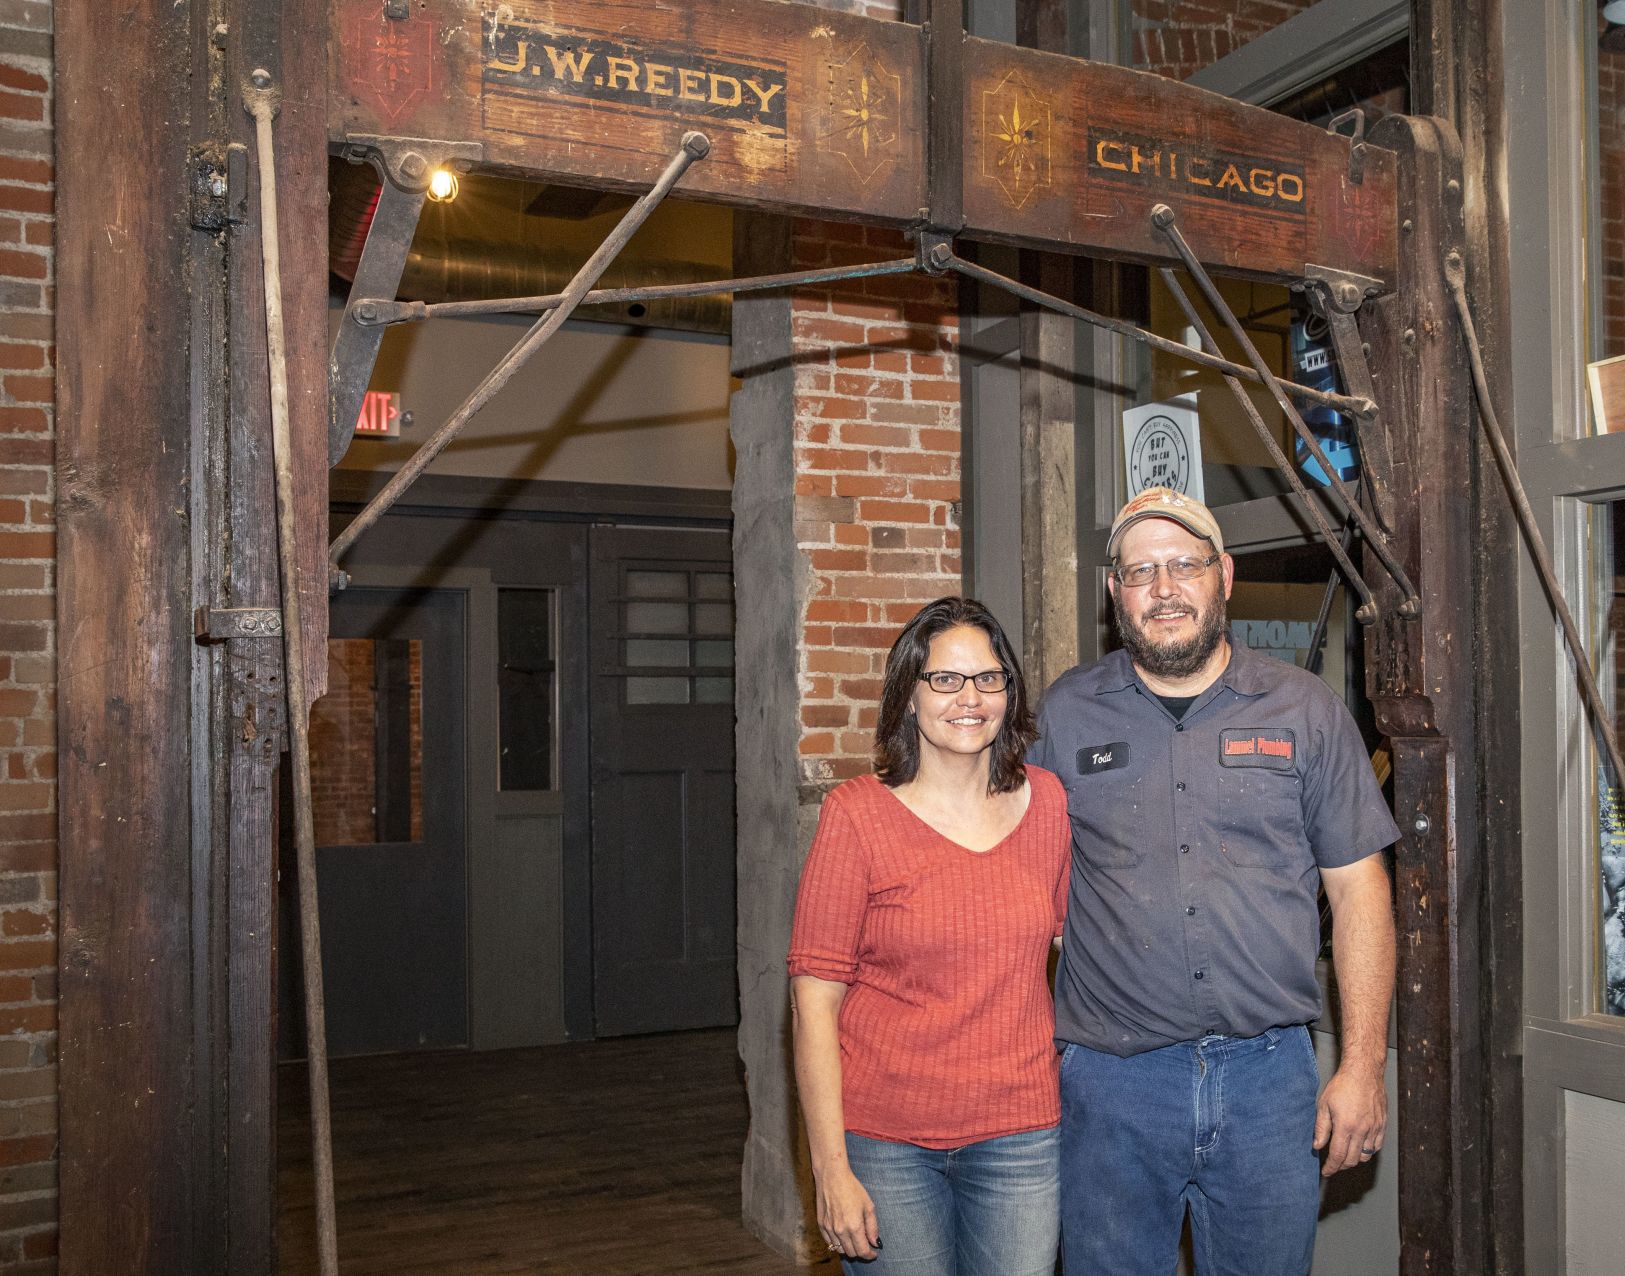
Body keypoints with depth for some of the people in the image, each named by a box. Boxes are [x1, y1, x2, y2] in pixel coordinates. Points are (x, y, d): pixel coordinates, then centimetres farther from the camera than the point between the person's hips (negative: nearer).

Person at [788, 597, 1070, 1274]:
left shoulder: (1046, 801, 3)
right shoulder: (857, 813, -8)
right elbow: (815, 996, -9)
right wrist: (830, 1169, -12)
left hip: (1020, 1135, 3)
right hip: (885, 1141, -2)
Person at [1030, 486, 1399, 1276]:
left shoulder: (1303, 710, 3)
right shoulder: (1065, 714, 3)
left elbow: (1357, 887, 4)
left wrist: (1363, 1067, -1)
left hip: (1268, 1072, 0)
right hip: (1109, 1077, 0)